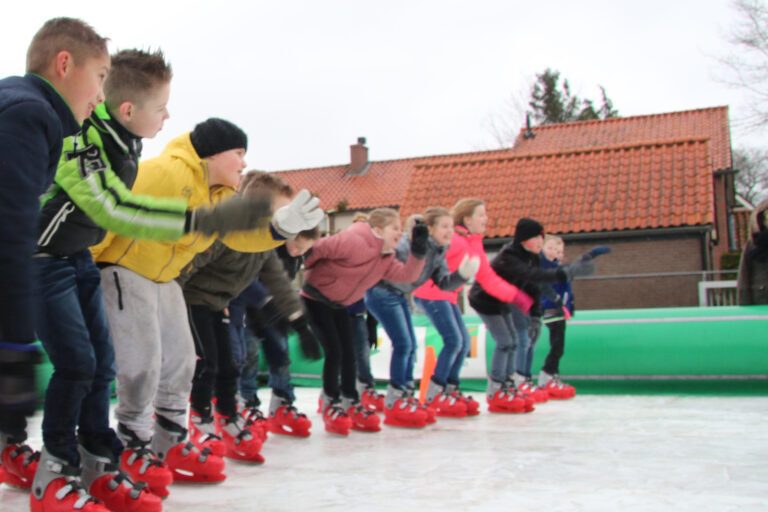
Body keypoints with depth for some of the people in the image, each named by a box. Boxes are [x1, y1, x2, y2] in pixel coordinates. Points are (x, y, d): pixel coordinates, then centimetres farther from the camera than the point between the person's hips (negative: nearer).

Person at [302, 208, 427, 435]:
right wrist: (311, 272, -13)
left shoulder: (386, 259, 1)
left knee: (349, 352, 7)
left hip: (339, 304, 9)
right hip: (316, 299, -8)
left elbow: (406, 275, -8)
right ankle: (330, 404, 6)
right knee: (334, 351, -10)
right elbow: (317, 248, -26)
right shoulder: (353, 241, -28)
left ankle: (350, 402, 18)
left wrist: (418, 252, -20)